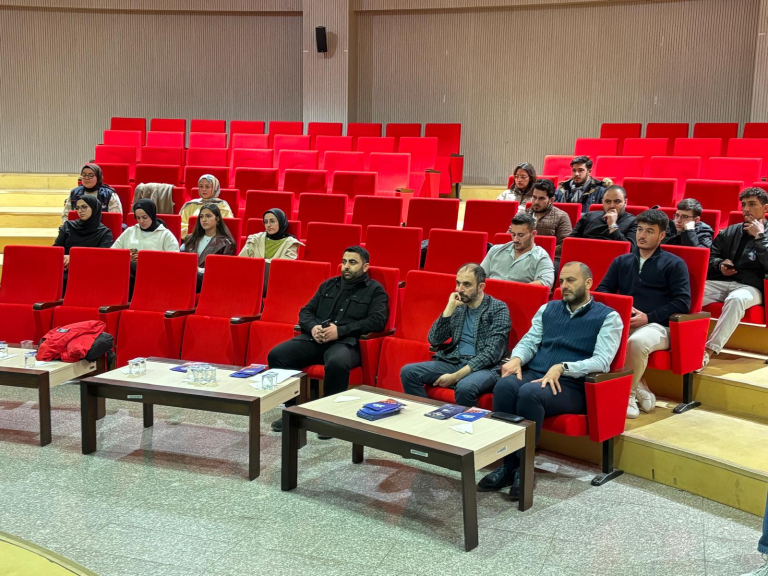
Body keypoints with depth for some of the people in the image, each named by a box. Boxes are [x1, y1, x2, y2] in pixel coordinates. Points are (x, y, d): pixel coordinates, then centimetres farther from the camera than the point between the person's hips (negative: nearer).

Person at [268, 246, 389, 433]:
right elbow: (306, 311, 21)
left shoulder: (375, 290, 9)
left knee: (336, 363, -40)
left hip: (347, 343, -5)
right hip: (315, 339, 5)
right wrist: (313, 327, -5)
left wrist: (340, 331, -15)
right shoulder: (328, 285, 23)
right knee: (276, 355, -19)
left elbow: (377, 321, -6)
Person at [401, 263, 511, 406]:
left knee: (465, 387, -38)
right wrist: (450, 308, -5)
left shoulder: (498, 309, -4)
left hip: (485, 367, -5)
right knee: (408, 372, -14)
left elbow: (492, 354, -14)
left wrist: (456, 376, -21)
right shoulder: (458, 306, 12)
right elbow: (434, 340, 5)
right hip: (454, 362, 6)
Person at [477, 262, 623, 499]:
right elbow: (529, 341, 13)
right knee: (505, 385, -30)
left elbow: (601, 361, -9)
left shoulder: (607, 317, 4)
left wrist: (562, 368, -24)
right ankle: (507, 463, -24)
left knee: (530, 393, -36)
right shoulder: (548, 309, 21)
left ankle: (524, 468, -24)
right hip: (533, 374, 5)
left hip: (572, 386, -4)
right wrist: (516, 358, -12)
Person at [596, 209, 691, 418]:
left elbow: (683, 303, -2)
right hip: (622, 322, 4)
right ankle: (640, 388, -15)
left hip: (657, 326, -4)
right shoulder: (622, 261, 21)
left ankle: (627, 395, -14)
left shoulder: (674, 264, 8)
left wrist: (648, 317, -13)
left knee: (637, 342, -40)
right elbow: (602, 291, 16)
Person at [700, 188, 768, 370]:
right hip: (720, 282, 4)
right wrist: (720, 265, 0)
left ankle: (709, 350, -45)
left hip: (751, 287, -4)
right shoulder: (730, 232, 20)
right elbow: (709, 257, 21)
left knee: (736, 299, -41)